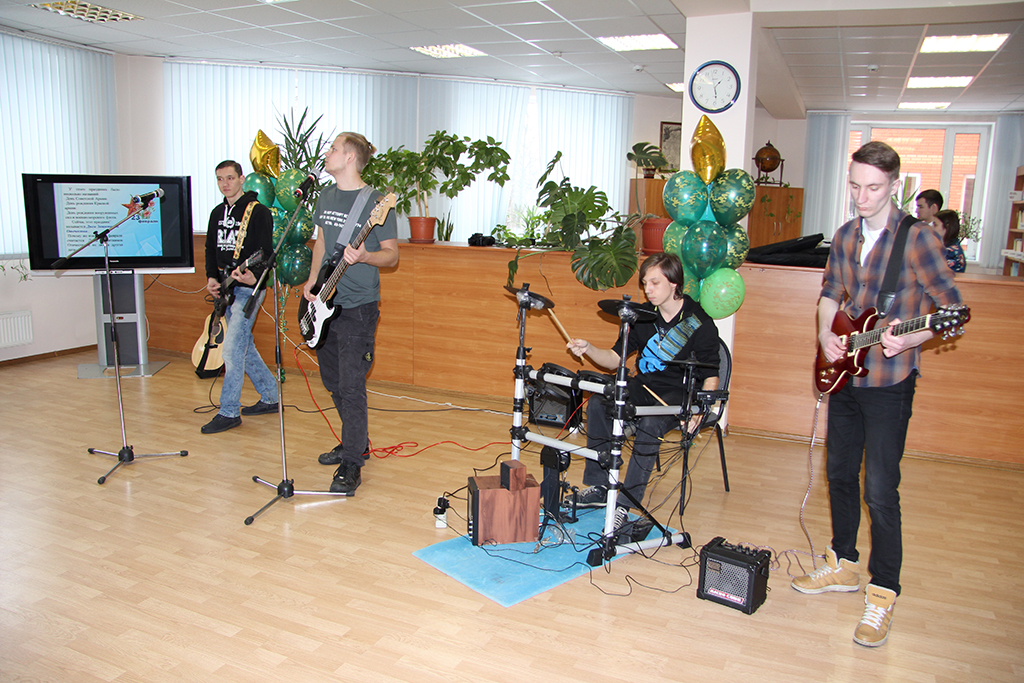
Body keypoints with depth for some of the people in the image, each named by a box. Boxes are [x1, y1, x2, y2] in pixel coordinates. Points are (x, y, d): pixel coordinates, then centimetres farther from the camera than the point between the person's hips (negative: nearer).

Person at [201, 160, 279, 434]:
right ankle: (270, 398, 26)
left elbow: (266, 252, -13)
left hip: (249, 288, -8)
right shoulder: (217, 213, 15)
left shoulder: (259, 212, -8)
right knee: (244, 346, 14)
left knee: (232, 349, -12)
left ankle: (229, 412, -4)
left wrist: (254, 276, -30)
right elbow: (211, 249, 18)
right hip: (225, 288, 8)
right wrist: (212, 278, 3)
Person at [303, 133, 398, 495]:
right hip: (325, 303, 8)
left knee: (351, 386, -8)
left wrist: (364, 257, -27)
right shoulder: (325, 196, 11)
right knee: (333, 381, 16)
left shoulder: (376, 202, -11)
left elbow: (392, 254, -7)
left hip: (358, 307, -8)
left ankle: (351, 465, 1)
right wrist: (313, 280, 8)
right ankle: (356, 441, 34)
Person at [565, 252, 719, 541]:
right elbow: (614, 358, 4)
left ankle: (625, 505, -29)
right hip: (645, 386, 5)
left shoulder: (700, 323, -12)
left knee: (650, 424, -35)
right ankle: (598, 487, -11)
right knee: (597, 403, -20)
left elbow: (711, 376, -9)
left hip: (680, 394, -5)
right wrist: (588, 349, -17)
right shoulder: (643, 315, 2)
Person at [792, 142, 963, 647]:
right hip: (845, 375, 7)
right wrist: (826, 335, 0)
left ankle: (882, 596, 9)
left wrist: (910, 339, -28)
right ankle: (845, 566, 33)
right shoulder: (846, 236, 9)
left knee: (880, 491, -5)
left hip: (889, 382, -7)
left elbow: (952, 310, -11)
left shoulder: (916, 237, -11)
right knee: (839, 474, 16)